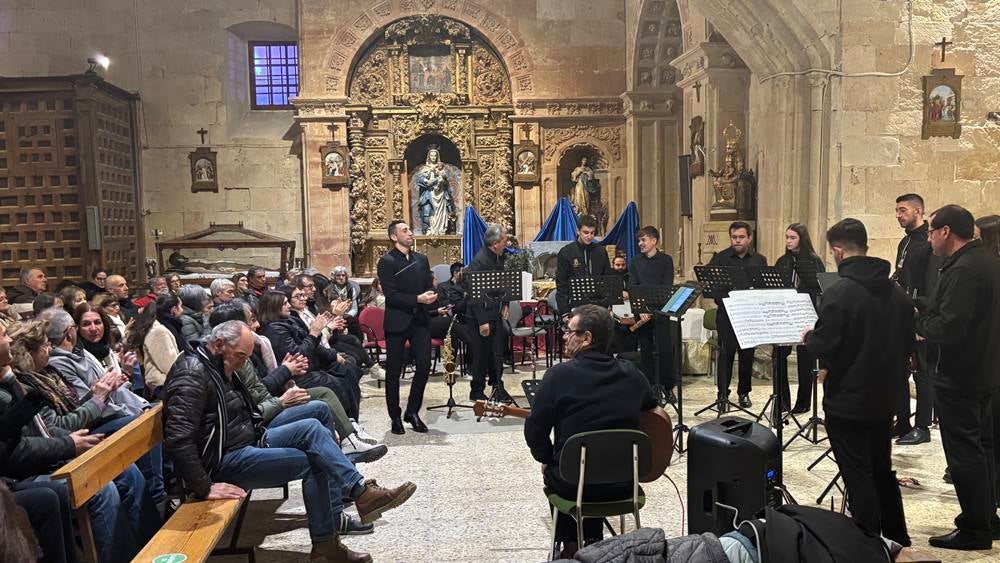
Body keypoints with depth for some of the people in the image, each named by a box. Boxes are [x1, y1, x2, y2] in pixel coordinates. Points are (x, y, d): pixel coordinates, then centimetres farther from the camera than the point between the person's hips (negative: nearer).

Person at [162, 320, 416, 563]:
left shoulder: (220, 368, 13)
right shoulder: (192, 376, -19)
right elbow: (178, 439, -27)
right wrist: (204, 488, -26)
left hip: (249, 441, 10)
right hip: (224, 460, -9)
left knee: (312, 428, -9)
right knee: (311, 460, -19)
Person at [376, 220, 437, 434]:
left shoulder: (421, 259, 13)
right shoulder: (387, 261, -5)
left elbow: (430, 287, 15)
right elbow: (390, 295, -14)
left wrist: (431, 296, -8)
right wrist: (418, 299, -22)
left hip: (420, 320, 5)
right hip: (397, 322, -5)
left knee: (424, 366, -1)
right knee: (394, 371, 5)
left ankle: (412, 411, 16)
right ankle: (395, 417, 17)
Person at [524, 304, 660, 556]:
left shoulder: (559, 374, -16)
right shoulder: (631, 373, -3)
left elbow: (535, 430, -10)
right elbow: (652, 409, 17)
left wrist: (547, 460, 9)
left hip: (573, 484, -3)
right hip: (624, 481, 3)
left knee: (554, 473, 31)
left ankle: (571, 546, 36)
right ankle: (591, 543, 41)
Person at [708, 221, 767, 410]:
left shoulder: (759, 260, 9)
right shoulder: (720, 258, 2)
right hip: (726, 313, -2)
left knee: (747, 354, 10)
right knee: (726, 353, -4)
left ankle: (744, 392, 24)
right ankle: (723, 395, -1)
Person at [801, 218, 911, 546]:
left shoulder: (840, 293, -20)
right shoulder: (896, 292, 3)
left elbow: (822, 347, -22)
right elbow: (908, 344, 11)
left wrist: (808, 337, -2)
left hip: (848, 402, -7)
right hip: (884, 399, 7)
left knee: (858, 477, 3)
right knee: (882, 471, 20)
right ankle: (896, 541, 32)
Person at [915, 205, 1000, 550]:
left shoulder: (963, 270, -23)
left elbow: (948, 328, -29)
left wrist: (916, 321, -13)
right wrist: (922, 307, 7)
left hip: (959, 376, -10)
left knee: (963, 451, -1)